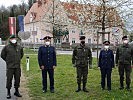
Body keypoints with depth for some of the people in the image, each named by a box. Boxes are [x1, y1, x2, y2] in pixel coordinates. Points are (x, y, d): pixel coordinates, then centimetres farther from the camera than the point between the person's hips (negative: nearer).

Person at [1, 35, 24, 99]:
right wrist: (7, 61, 8)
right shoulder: (6, 47, -4)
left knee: (17, 79, 8)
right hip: (10, 67, -3)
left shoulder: (19, 47, 6)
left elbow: (21, 54, 24)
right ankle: (8, 92, 12)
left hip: (17, 66, 3)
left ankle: (16, 91, 21)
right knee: (9, 79, 0)